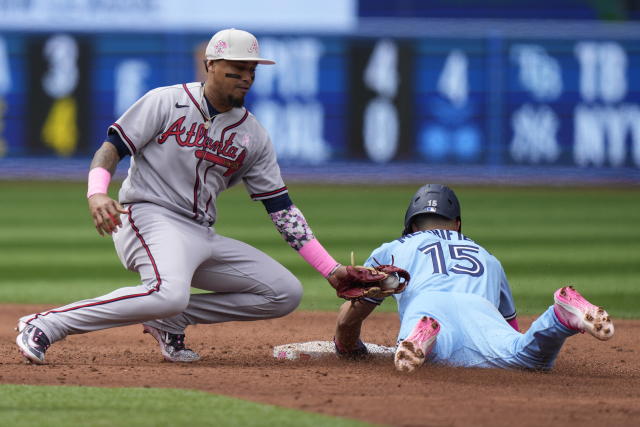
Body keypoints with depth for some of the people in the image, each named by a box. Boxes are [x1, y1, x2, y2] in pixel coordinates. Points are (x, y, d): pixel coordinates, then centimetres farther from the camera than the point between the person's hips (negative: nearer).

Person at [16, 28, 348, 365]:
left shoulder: (253, 136, 12)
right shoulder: (166, 102, -1)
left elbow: (282, 209, 11)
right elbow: (111, 148, -5)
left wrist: (331, 269, 3)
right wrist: (96, 194, -27)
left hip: (202, 236, 7)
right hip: (149, 218, -7)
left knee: (285, 292, -1)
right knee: (169, 293, -38)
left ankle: (170, 322, -1)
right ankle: (45, 325, -29)